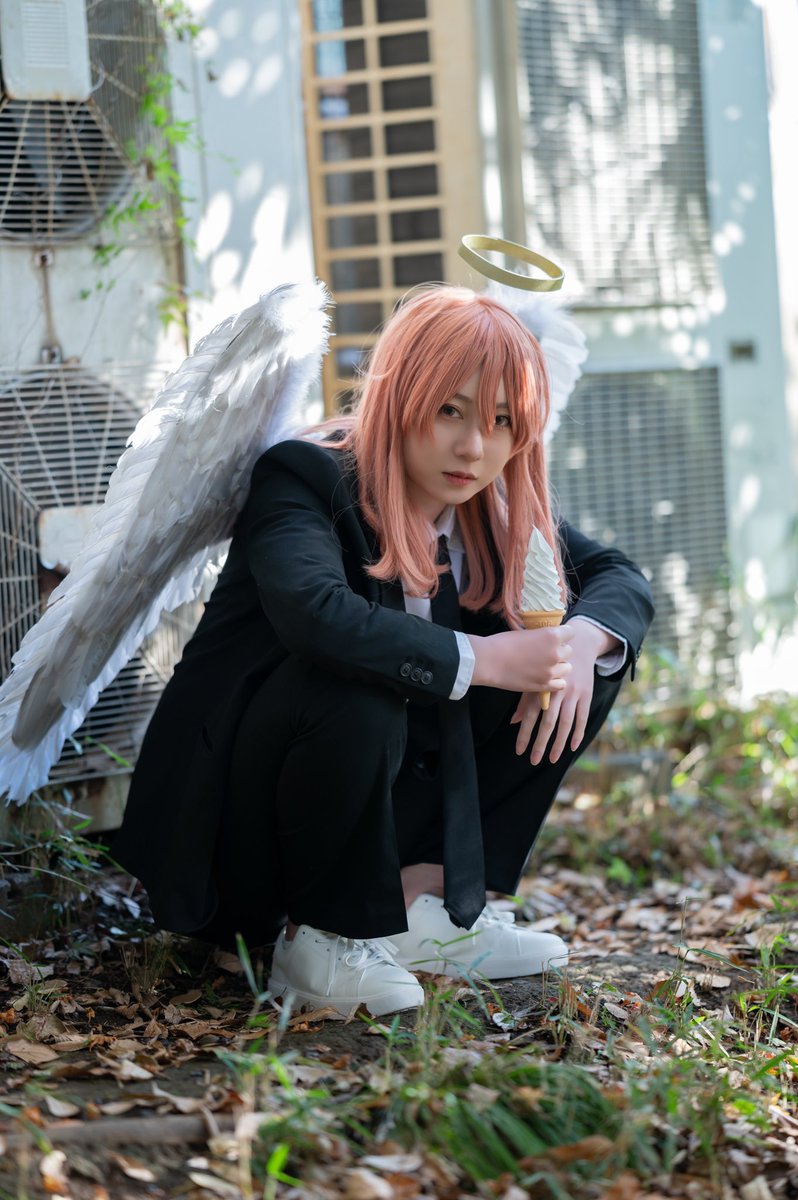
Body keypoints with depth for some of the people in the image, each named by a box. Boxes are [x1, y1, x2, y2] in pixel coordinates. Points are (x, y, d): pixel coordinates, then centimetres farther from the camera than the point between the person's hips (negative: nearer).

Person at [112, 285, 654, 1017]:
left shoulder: (493, 505, 1)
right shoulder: (305, 478, -20)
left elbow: (620, 577, 5)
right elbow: (315, 613, -40)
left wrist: (585, 639, -18)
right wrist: (477, 659, -35)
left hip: (381, 809, 7)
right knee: (357, 688, -38)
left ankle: (426, 900, -8)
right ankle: (322, 940, -16)